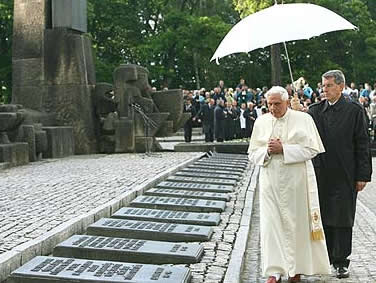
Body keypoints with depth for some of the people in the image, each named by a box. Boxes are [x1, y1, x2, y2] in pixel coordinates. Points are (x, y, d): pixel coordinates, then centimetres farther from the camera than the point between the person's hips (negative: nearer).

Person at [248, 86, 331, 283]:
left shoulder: (303, 119, -2)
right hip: (270, 181, 2)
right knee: (271, 224, -2)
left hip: (296, 180, -2)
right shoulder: (261, 122, 7)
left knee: (296, 224, 4)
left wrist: (283, 148, -16)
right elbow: (252, 153, 9)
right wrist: (267, 150, -12)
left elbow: (311, 149, -8)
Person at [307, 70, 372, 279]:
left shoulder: (354, 110, -2)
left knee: (342, 219, 2)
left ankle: (341, 262, 12)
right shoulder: (314, 111, 8)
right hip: (320, 175, 4)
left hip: (344, 176, -4)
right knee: (322, 217, 9)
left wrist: (362, 175, -6)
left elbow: (362, 144, -3)